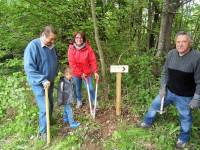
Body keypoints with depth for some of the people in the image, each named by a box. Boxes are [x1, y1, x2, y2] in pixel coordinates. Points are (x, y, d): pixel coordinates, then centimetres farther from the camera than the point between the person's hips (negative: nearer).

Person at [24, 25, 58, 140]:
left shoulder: (51, 46, 0)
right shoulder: (33, 46, -22)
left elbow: (55, 62, 17)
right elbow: (29, 67, -24)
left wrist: (56, 73, 5)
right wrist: (43, 80, -28)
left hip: (50, 82, 7)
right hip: (39, 83, -7)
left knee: (50, 105, 20)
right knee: (45, 108, -4)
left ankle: (48, 121, 44)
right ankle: (43, 132, 15)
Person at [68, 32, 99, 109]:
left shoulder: (88, 48, -13)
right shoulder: (71, 48, -12)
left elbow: (93, 60, -10)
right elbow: (72, 63, -13)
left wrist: (95, 72, -18)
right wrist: (80, 73, -14)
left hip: (87, 72, -1)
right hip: (76, 73, 2)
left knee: (90, 88, 1)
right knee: (77, 88, 17)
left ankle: (94, 102, 23)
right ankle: (79, 101, 41)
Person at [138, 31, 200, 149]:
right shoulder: (171, 54, -6)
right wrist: (163, 88, 1)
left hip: (185, 97, -4)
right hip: (169, 91, 5)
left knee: (185, 118, 15)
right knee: (155, 105, 17)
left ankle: (184, 138, 41)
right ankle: (147, 122, 43)